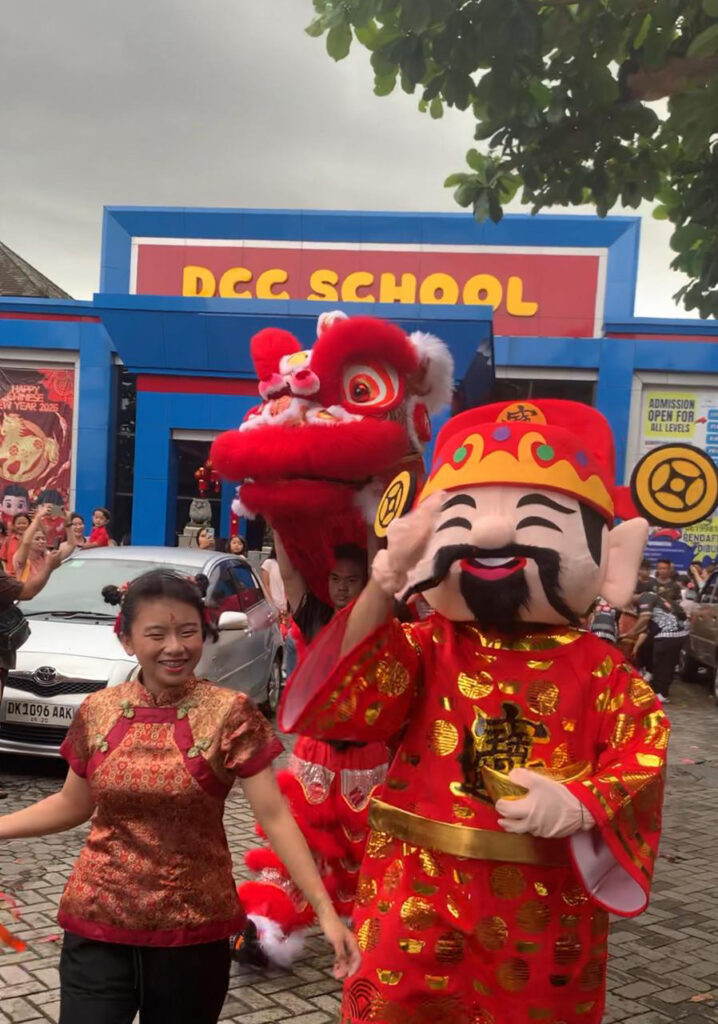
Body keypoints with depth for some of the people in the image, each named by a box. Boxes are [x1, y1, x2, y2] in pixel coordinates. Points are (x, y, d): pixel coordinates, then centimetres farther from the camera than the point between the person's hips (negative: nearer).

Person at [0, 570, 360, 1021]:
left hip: (195, 927, -2)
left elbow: (275, 816, -14)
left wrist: (325, 910, -21)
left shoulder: (229, 713, -12)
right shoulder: (98, 711, -3)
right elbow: (73, 804, 11)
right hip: (98, 923, 2)